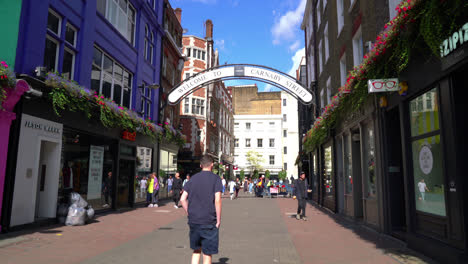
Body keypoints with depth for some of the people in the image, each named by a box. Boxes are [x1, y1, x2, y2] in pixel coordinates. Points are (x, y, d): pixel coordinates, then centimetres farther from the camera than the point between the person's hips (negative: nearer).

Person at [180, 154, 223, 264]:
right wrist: (218, 220, -6)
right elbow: (217, 200, -14)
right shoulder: (215, 178, -5)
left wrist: (190, 214, 13)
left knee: (196, 250, 20)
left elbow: (183, 199, 4)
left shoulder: (193, 178, 7)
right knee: (207, 253, 8)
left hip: (193, 221, 4)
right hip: (209, 222, -4)